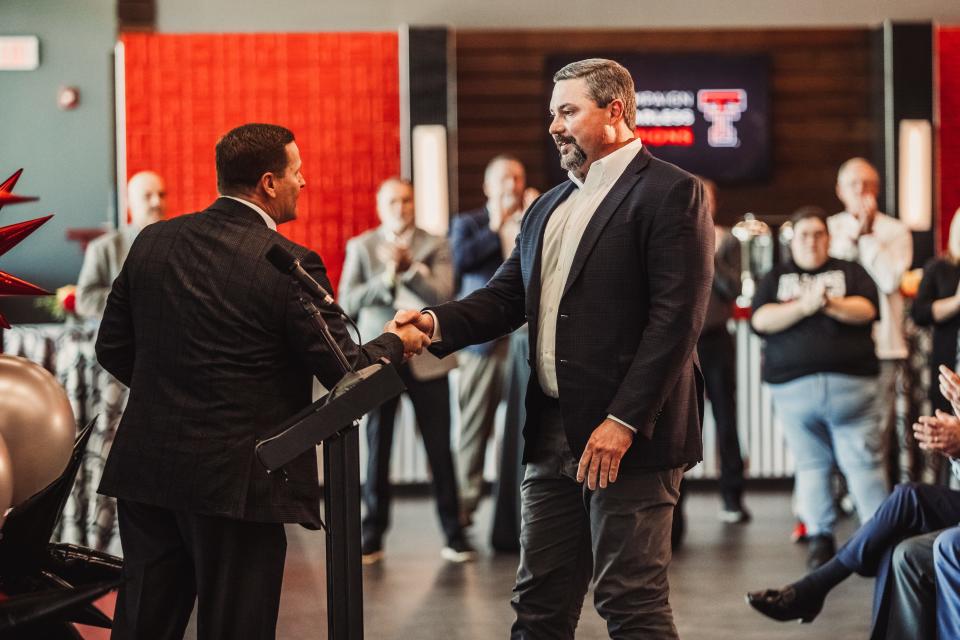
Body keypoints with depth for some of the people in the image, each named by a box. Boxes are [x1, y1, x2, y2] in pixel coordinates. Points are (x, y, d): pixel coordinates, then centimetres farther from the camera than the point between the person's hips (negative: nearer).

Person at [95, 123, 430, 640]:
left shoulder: (151, 242, 4)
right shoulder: (289, 265, -13)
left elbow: (112, 348, 10)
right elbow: (346, 374, -9)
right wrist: (395, 342, 11)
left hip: (145, 469, 6)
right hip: (236, 481, -5)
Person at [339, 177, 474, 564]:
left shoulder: (435, 247, 7)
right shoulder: (361, 247, 9)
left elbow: (443, 296, -6)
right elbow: (347, 302, -1)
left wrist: (409, 267, -19)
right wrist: (386, 277, -13)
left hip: (426, 357, 0)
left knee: (439, 449, 0)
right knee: (376, 449, 2)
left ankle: (454, 536, 6)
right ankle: (372, 537, 10)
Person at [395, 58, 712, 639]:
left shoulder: (671, 193, -7)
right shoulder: (549, 208, 20)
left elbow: (676, 318, -15)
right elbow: (506, 296, 15)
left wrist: (624, 421, -20)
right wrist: (439, 323, -5)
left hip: (627, 435, -8)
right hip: (553, 434, 8)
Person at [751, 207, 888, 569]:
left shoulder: (850, 271, 15)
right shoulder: (775, 278, 17)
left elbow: (867, 309, -1)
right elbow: (761, 320, 0)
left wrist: (831, 303, -16)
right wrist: (804, 305, -12)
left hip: (850, 384, -1)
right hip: (793, 386, 1)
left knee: (863, 462, -5)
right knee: (811, 464, 2)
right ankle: (820, 537, 6)